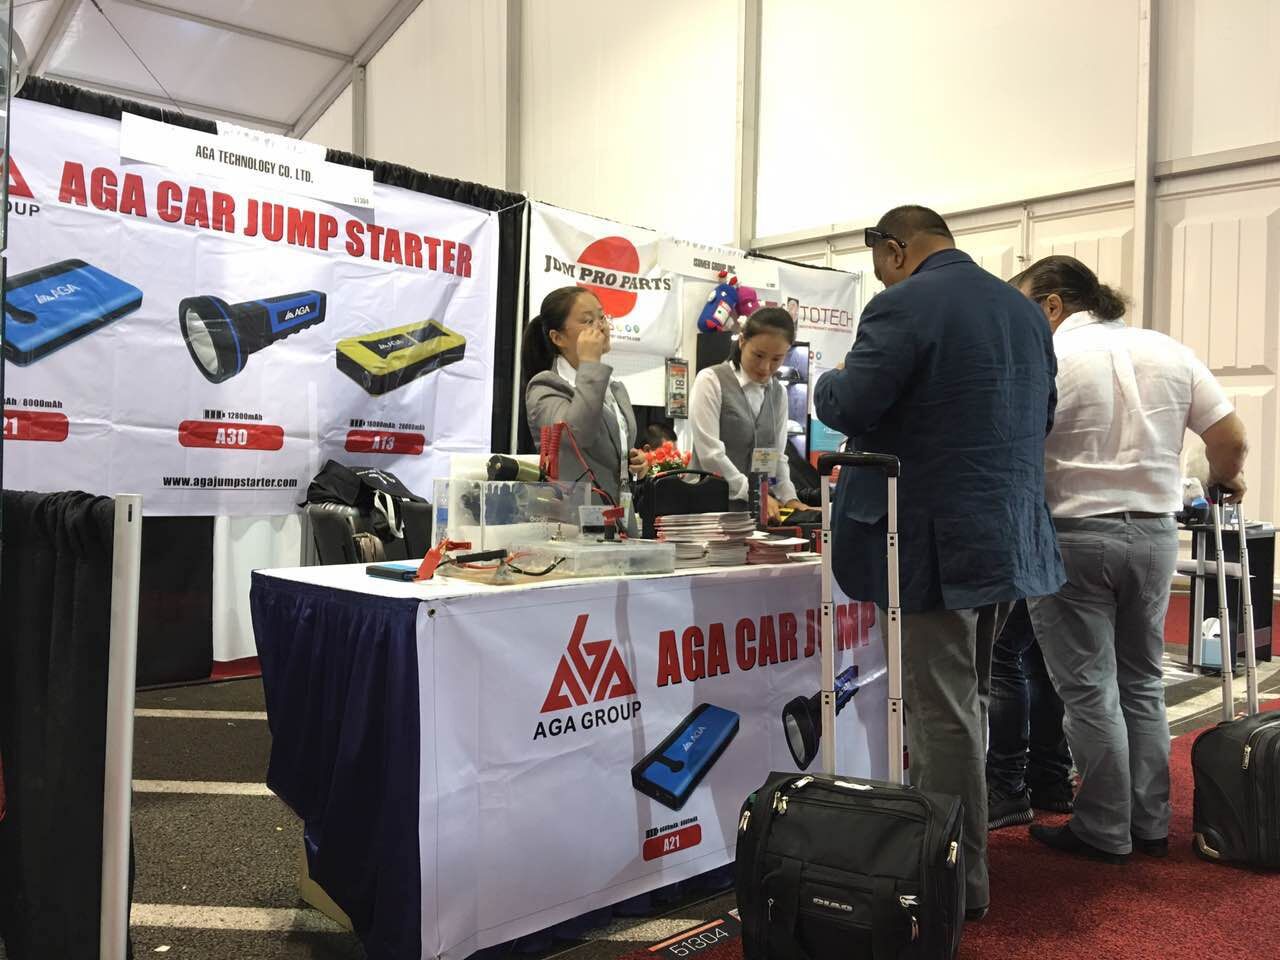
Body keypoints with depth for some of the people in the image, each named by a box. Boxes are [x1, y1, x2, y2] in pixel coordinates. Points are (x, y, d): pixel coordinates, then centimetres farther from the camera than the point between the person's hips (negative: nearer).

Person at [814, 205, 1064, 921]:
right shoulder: (1025, 309, 12)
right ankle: (961, 850, 34)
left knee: (943, 715, 1)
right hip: (1014, 534, 9)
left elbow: (849, 408, -18)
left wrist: (829, 380, 3)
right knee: (970, 701, 20)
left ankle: (960, 886, 13)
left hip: (937, 543, -8)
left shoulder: (904, 305, -13)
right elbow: (1042, 416, 19)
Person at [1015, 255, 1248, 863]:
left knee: (1089, 690, 3)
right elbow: (1230, 437, 7)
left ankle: (1105, 831, 12)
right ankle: (1151, 824, 24)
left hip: (1074, 535, -6)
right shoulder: (1169, 352, 7)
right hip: (1154, 532, 6)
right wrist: (1224, 481, 26)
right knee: (1142, 683, 16)